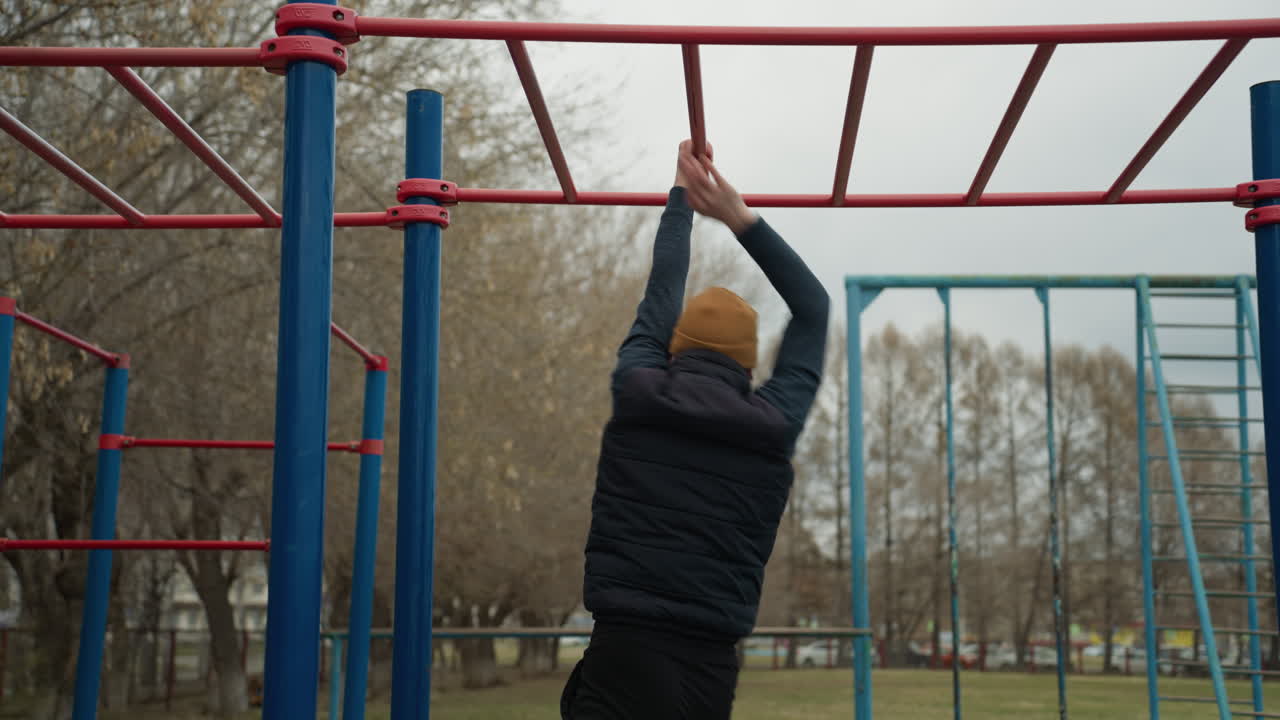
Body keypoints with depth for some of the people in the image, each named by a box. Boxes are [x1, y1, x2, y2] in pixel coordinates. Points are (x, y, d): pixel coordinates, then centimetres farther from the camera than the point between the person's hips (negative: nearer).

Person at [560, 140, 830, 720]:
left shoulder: (636, 397, 4)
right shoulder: (778, 424, 7)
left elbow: (660, 294, 22)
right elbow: (813, 306, 22)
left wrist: (681, 193, 35)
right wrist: (740, 218, 24)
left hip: (624, 657, -2)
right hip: (712, 667, 3)